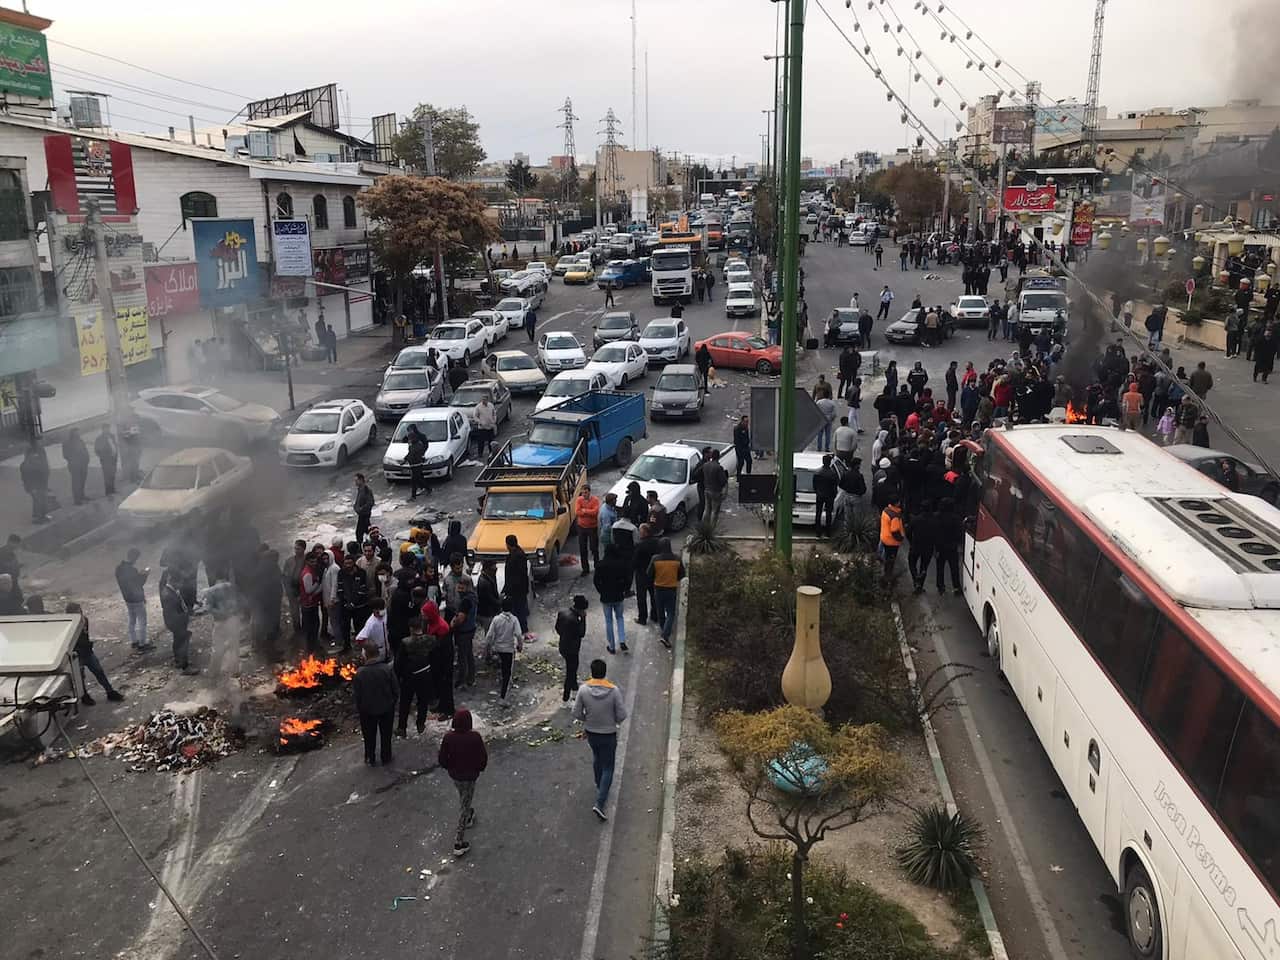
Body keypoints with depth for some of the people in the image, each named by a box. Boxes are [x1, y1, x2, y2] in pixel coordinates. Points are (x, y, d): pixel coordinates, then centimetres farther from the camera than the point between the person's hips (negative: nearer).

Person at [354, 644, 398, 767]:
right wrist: (392, 702, 7)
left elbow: (356, 694, -11)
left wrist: (359, 708, 5)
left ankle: (371, 759, 33)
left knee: (369, 736, 20)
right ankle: (386, 758, 32)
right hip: (386, 708, 1)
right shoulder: (388, 669, -19)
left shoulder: (360, 672, -21)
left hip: (367, 710, 0)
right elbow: (396, 689, -11)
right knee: (386, 734, 20)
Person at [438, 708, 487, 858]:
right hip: (470, 775, -3)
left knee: (463, 795, 32)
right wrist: (480, 768, 7)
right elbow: (483, 757, -14)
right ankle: (459, 842, 12)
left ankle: (468, 817, 55)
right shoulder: (475, 738, -25)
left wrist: (449, 767, 11)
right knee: (465, 806, 9)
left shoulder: (448, 737, -19)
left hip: (453, 774, 3)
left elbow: (442, 759, -10)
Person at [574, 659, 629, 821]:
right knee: (607, 768, 9)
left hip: (591, 733, 3)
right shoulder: (614, 691, -21)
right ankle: (599, 803, -1)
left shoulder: (583, 689, -17)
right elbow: (622, 715, -16)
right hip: (608, 735, -3)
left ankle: (599, 786, 50)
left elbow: (577, 713, -10)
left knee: (596, 758, 30)